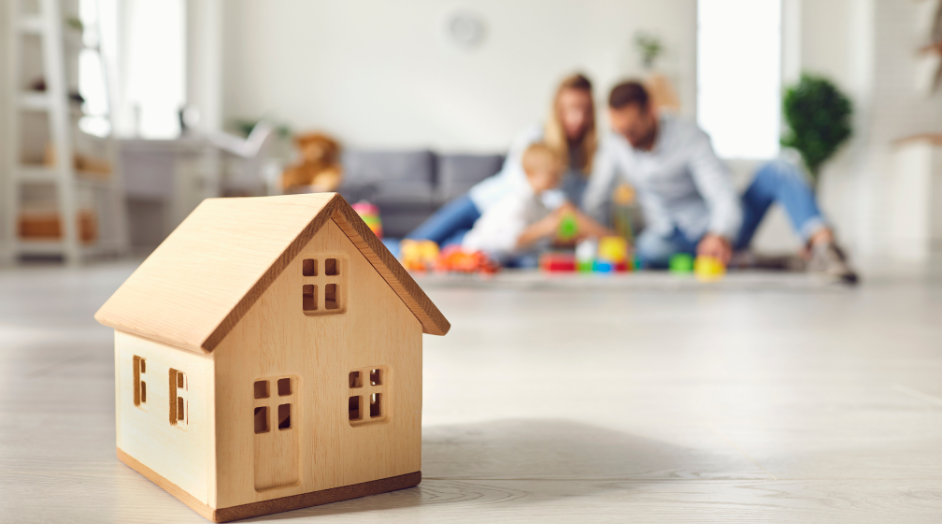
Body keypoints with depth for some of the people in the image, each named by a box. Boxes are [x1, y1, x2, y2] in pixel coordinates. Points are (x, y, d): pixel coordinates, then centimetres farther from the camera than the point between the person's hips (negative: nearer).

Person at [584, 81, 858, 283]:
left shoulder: (690, 137, -16)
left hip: (719, 231, -2)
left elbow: (724, 197, -26)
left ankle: (822, 244, -48)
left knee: (777, 170, -27)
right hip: (676, 238, 2)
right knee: (649, 250, -38)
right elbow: (594, 203, 4)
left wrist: (721, 235, -47)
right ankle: (741, 260, -30)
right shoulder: (612, 146, -5)